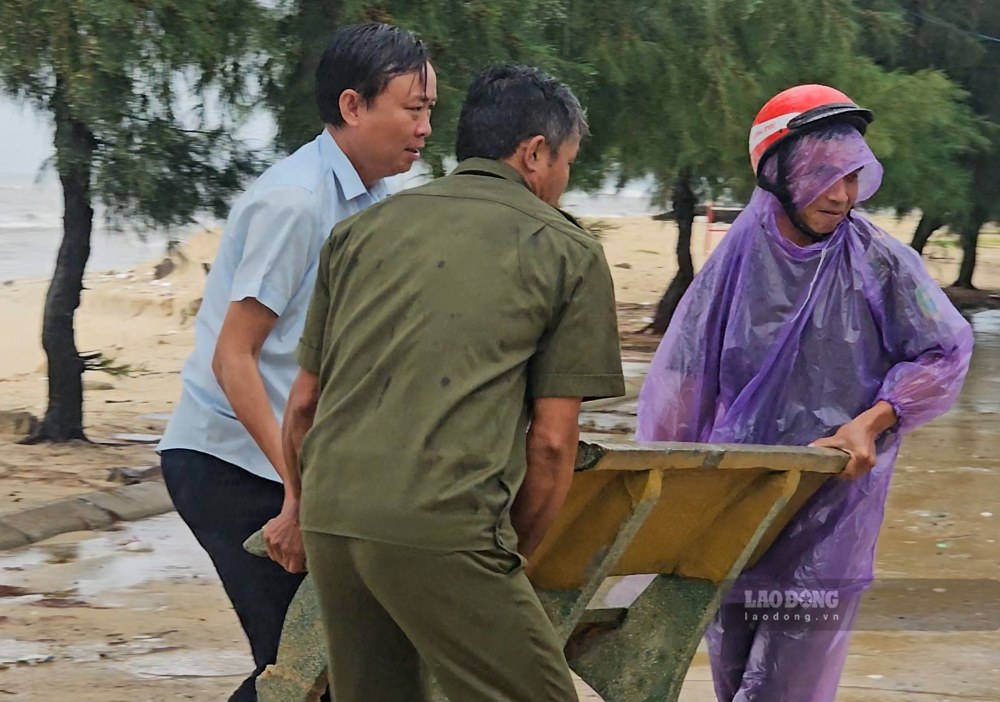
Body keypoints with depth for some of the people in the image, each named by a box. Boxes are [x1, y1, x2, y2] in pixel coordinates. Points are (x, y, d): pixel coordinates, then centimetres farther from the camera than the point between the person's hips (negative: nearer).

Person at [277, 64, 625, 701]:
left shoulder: (364, 230, 21)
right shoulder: (567, 251, 8)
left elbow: (303, 404, 22)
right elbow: (551, 443, 3)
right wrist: (515, 557, 14)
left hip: (329, 514, 6)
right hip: (442, 528, -6)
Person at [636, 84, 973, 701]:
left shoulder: (878, 263, -4)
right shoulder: (739, 260, 1)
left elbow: (946, 354, 0)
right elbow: (684, 376, 7)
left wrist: (870, 422, -12)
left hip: (831, 503, -3)